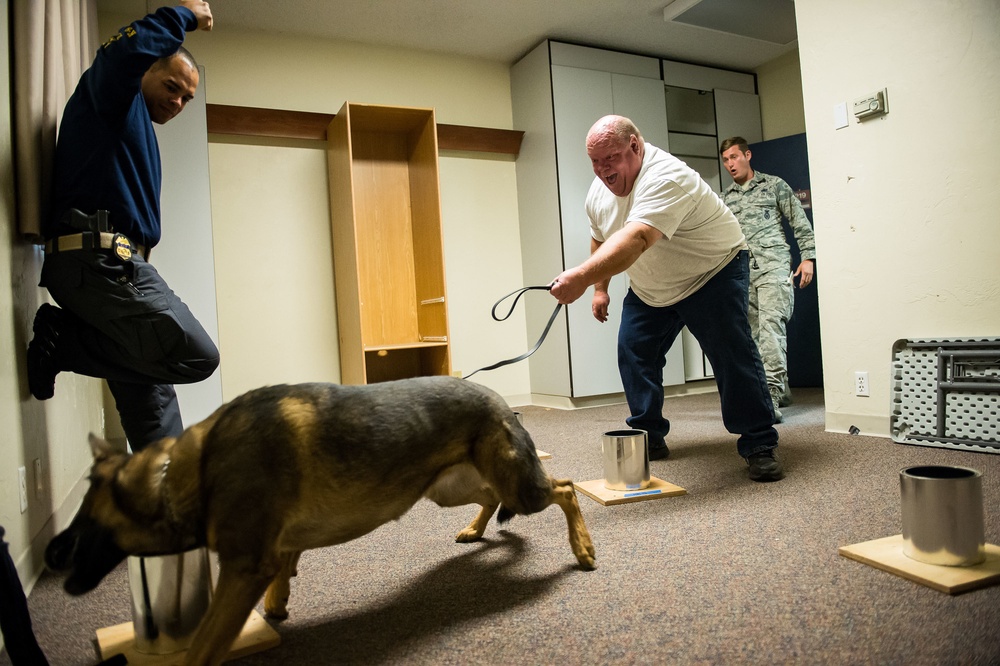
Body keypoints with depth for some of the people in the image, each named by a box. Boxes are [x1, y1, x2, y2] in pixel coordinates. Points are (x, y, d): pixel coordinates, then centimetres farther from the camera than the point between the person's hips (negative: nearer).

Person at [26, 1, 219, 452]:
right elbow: (124, 51, -20)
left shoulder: (134, 127, 29)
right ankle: (63, 340, -6)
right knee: (197, 358, -16)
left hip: (109, 264, 10)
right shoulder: (113, 100, 2)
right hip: (100, 259, -10)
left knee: (153, 398, 8)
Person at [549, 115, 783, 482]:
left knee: (734, 356, -14)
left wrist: (582, 276, -60)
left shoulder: (666, 178, -34)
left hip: (713, 272, -7)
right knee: (633, 355, 0)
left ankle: (760, 445, -1)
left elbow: (635, 240, -50)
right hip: (649, 289, 7)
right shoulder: (598, 191, -6)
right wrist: (601, 288, 10)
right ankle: (649, 439, 12)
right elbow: (600, 240, 11)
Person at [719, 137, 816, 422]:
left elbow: (800, 222, 8)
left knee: (771, 327, -19)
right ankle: (782, 391, 15)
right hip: (742, 273, 4)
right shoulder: (725, 199, 19)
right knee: (756, 334, 3)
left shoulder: (774, 185, 10)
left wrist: (808, 257, -1)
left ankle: (770, 397, -23)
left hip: (773, 267, -4)